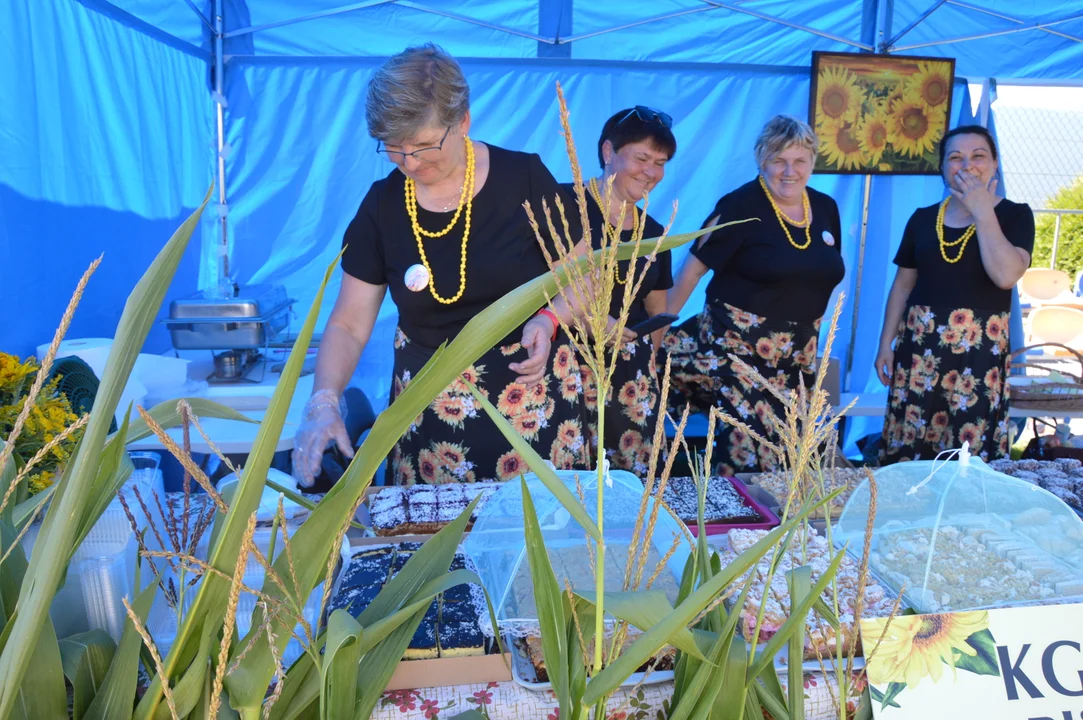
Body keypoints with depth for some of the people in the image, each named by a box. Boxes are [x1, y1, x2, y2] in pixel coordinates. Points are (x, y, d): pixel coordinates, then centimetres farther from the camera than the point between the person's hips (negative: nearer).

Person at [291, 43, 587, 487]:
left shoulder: (524, 178, -10)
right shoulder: (382, 206, -3)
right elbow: (349, 325, 0)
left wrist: (548, 320, -20)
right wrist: (324, 401, -16)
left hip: (534, 397, -1)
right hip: (429, 409, 2)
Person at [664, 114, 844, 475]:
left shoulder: (826, 208, 6)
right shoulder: (740, 206, -12)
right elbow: (692, 269, -11)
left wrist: (808, 329, 18)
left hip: (796, 354, 6)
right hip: (736, 344, -5)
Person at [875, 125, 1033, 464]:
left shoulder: (1015, 215, 0)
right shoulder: (923, 218, 8)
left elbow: (1006, 276, -17)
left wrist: (983, 213, -13)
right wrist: (886, 343, 8)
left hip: (980, 348, -2)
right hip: (919, 343, 3)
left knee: (971, 452, 0)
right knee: (906, 446, 4)